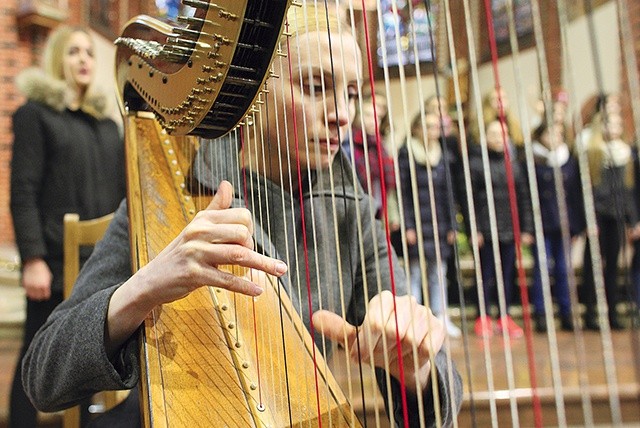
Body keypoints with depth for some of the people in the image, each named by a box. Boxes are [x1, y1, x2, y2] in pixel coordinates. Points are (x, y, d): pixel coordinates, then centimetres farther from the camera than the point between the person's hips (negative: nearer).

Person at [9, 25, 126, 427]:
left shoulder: (106, 122, 18)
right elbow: (23, 193, -7)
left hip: (106, 260, 5)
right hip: (58, 261, -5)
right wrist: (33, 258, -15)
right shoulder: (35, 113, 2)